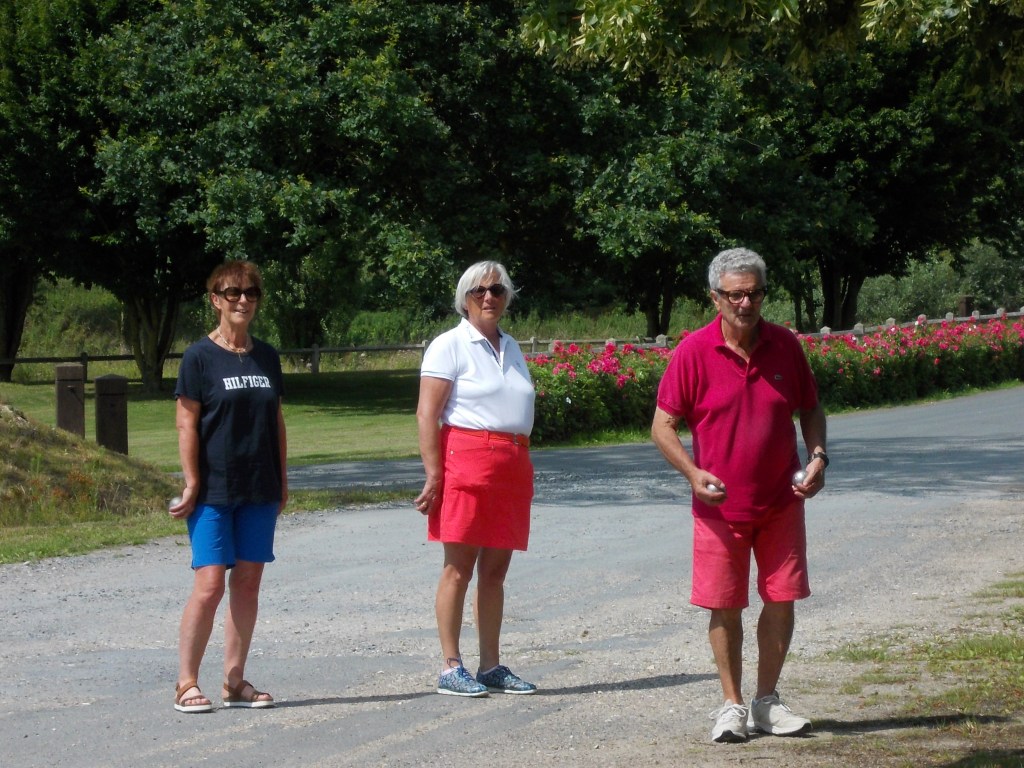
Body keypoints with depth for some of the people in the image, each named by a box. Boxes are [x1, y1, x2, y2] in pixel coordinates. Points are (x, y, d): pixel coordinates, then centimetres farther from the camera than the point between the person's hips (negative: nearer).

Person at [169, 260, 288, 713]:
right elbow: (186, 424, -6)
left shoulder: (266, 357, 11)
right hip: (213, 490, -5)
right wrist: (192, 484, -11)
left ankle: (235, 680, 13)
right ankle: (186, 683, -2)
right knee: (210, 583, -9)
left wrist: (281, 479, 13)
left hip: (259, 489, 5)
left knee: (248, 581, 5)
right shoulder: (200, 357, -4)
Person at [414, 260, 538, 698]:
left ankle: (491, 666, 13)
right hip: (466, 460, -7)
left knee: (495, 570, 8)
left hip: (512, 465, 7)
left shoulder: (510, 347, 19)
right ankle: (450, 668, -2)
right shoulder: (450, 345, -2)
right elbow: (427, 413, -9)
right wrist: (433, 473, -16)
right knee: (459, 567, -5)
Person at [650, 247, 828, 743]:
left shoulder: (785, 345, 0)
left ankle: (766, 703, 19)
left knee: (782, 600, 4)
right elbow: (663, 425, -5)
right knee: (724, 607, 2)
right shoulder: (693, 352, -9)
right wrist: (693, 473, -19)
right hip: (719, 504, -2)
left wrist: (817, 456, -3)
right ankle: (732, 705, 16)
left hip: (781, 502, 2)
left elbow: (810, 408, 14)